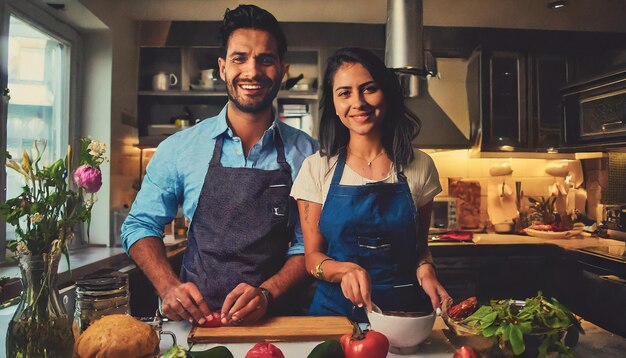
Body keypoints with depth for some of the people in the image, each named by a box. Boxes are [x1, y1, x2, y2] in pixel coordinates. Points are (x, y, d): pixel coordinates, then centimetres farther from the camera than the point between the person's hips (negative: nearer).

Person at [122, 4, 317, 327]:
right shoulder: (180, 147, 0)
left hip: (274, 317, 0)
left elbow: (308, 243, 1)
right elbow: (141, 225, 7)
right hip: (195, 319, 1)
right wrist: (169, 286, -9)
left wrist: (267, 293, -15)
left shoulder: (305, 153, -1)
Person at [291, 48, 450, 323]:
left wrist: (425, 271, -9)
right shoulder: (316, 168, -2)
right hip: (336, 307, -1)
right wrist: (347, 269, -19)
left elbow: (420, 245, 12)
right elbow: (312, 256, 0)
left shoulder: (420, 166, 2)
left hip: (405, 308, 1)